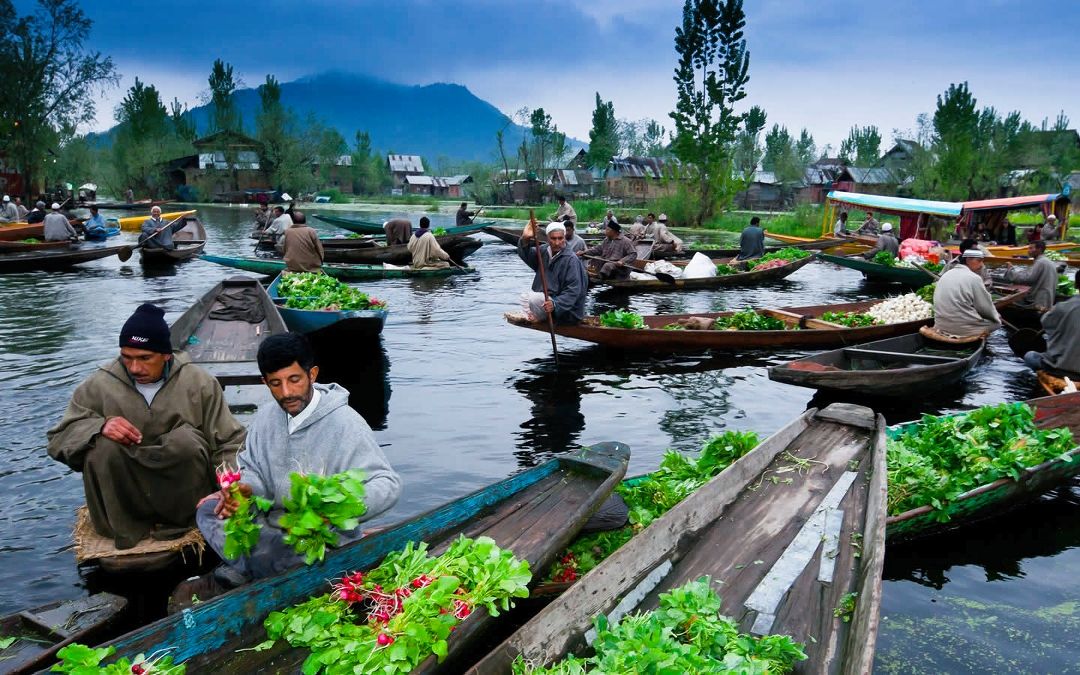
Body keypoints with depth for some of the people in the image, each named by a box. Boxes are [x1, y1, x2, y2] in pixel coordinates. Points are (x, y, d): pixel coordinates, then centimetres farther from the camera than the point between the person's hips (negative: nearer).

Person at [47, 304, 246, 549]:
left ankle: (180, 521, -8)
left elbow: (228, 444, -2)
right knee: (102, 446, -25)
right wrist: (100, 426, -22)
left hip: (182, 492, -1)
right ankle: (124, 527, -8)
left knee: (186, 439, -28)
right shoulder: (99, 385, -1)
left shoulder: (198, 382, -3)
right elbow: (58, 439, 0)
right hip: (123, 499, 1)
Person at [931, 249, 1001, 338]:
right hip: (964, 329, -7)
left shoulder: (945, 275, 11)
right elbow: (986, 308, -5)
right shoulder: (974, 278, -11)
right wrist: (996, 316, 16)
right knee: (996, 322, 16)